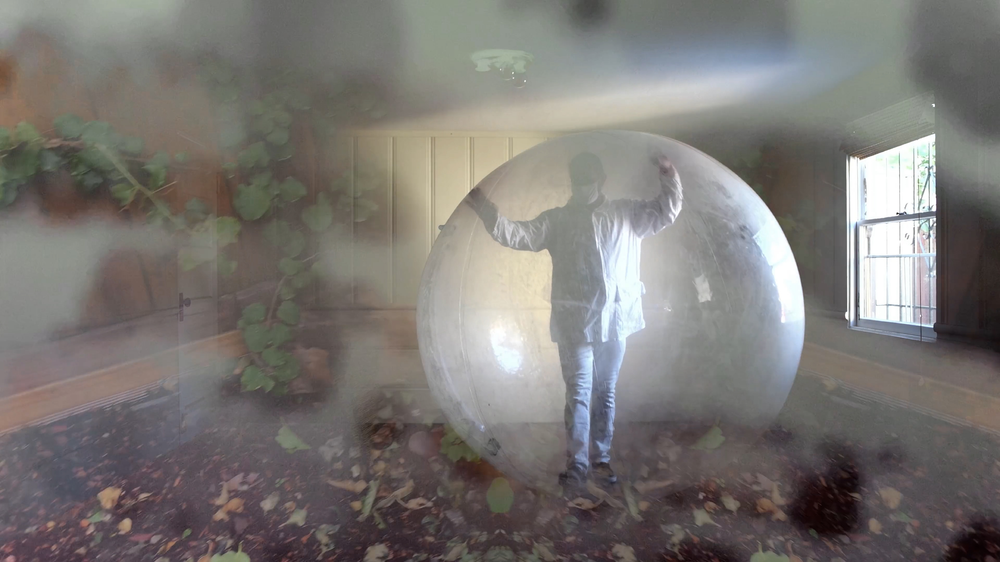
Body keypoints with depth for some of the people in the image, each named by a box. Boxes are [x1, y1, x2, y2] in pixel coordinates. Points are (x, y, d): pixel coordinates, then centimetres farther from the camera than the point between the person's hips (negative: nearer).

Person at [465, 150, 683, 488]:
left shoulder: (627, 214, 10)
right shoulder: (556, 219, 4)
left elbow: (666, 212, 10)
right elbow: (520, 236, -6)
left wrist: (669, 178, -6)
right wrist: (487, 212, -20)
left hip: (615, 319, 3)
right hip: (574, 321, -2)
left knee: (605, 393, 13)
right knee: (578, 393, -2)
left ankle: (601, 459, 26)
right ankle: (577, 464, 7)